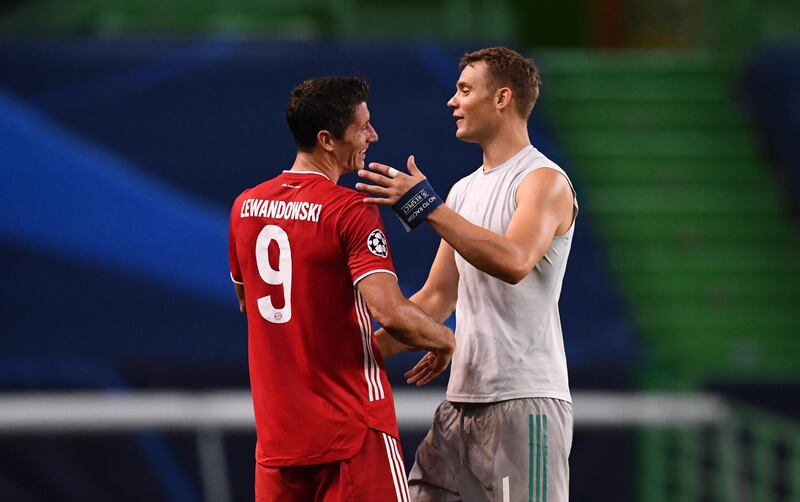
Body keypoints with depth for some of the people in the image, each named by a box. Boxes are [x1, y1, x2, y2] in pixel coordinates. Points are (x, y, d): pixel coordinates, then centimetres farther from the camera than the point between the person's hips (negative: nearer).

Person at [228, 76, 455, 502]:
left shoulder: (245, 206, 8)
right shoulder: (351, 211, -14)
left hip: (276, 433, 7)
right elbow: (390, 314, -24)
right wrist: (444, 339, -5)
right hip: (351, 433, -7)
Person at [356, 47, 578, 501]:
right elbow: (437, 297, 21)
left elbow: (514, 261, -27)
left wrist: (428, 208, -26)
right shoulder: (465, 190, 17)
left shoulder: (545, 181, -8)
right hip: (463, 399, 8)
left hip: (524, 400, -8)